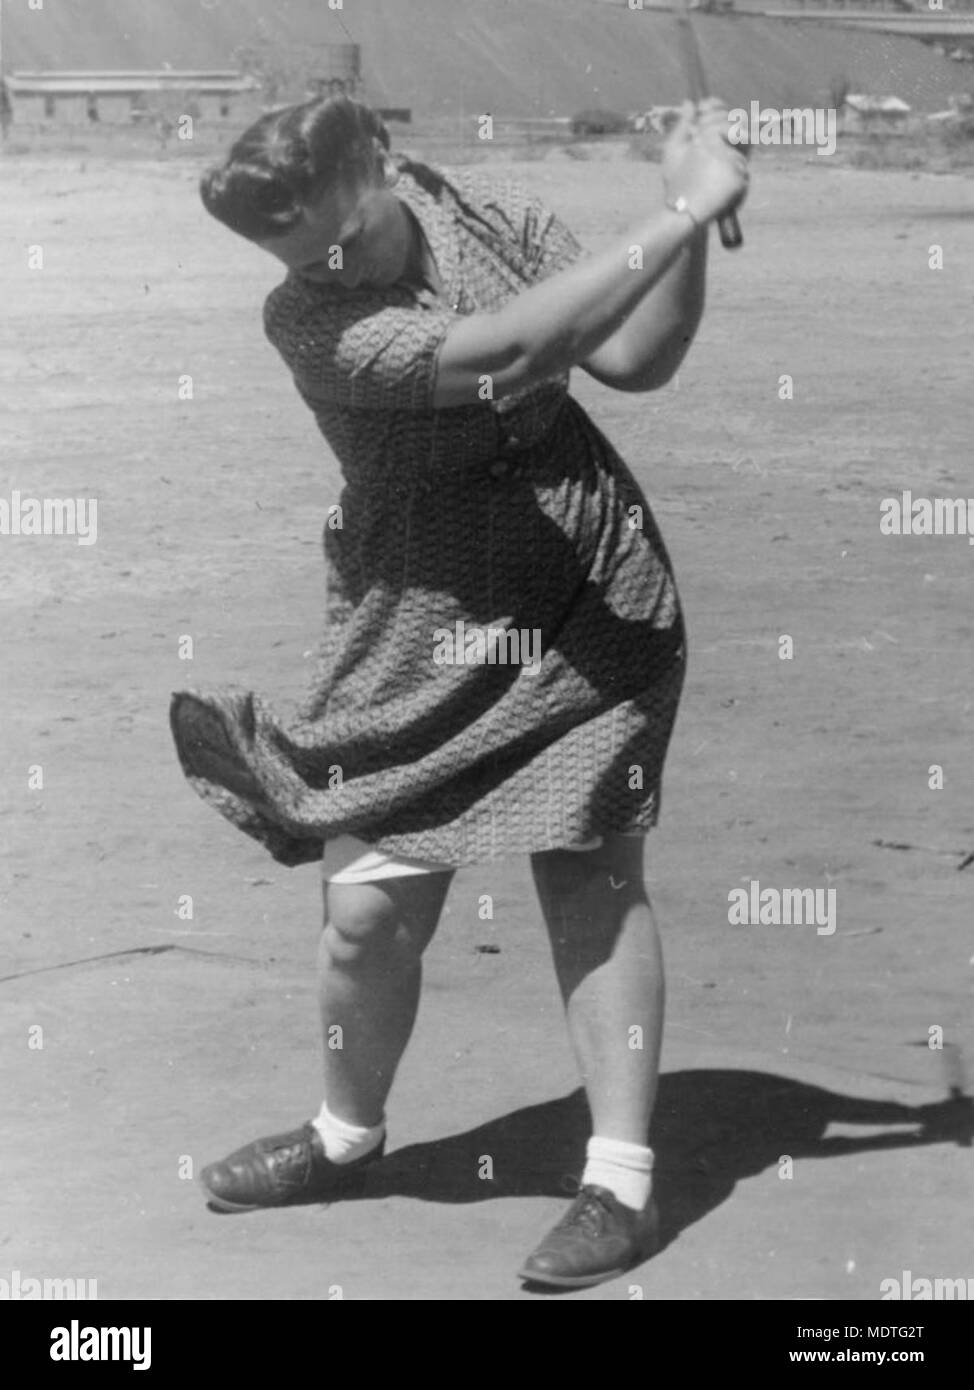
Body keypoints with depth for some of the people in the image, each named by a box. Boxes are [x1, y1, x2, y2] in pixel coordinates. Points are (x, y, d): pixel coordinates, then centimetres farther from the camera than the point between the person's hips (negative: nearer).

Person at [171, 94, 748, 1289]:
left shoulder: (486, 209, -4)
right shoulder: (305, 319, -16)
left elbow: (634, 360, -5)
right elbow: (510, 349, -30)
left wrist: (690, 220, -20)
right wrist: (685, 212, -29)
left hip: (586, 605, 1)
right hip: (417, 627, -1)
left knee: (592, 879, 0)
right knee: (368, 908, 0)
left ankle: (622, 1179, 8)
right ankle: (347, 1136, 28)